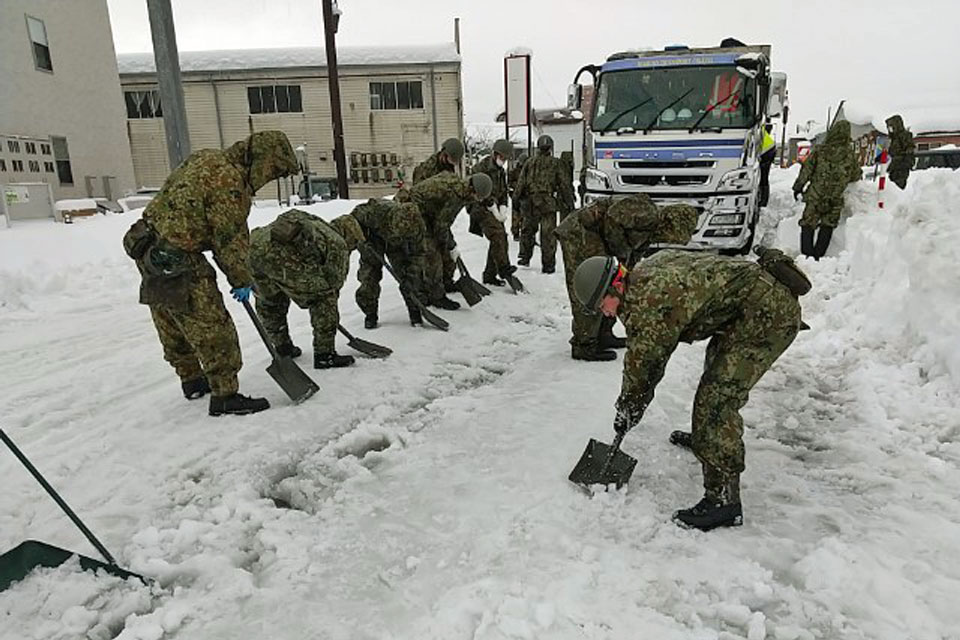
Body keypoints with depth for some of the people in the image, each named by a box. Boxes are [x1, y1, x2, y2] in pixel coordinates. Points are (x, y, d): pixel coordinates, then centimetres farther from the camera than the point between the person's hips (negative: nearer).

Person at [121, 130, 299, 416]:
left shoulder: (206, 158, 9)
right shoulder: (229, 181, -20)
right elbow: (231, 237, -15)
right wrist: (241, 279, -3)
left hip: (151, 250, 10)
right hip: (178, 263, -10)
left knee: (174, 327, 21)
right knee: (213, 328, -4)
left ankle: (192, 380, 38)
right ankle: (224, 395, 3)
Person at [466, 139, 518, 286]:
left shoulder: (501, 170, 18)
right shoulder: (481, 168, -9)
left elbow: (503, 191, 20)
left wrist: (503, 208, 3)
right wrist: (494, 209, -14)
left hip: (494, 209, 9)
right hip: (481, 208, -9)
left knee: (500, 239, 3)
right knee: (498, 234, -27)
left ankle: (490, 275, 12)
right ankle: (503, 268, -29)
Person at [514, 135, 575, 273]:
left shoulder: (530, 162, 6)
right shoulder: (556, 164, 1)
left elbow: (521, 183, 6)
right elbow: (565, 185, 2)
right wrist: (569, 204, 8)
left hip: (531, 203, 2)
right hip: (548, 203, -2)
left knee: (527, 230, 18)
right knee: (548, 234, 1)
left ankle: (524, 257, 20)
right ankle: (548, 265, 3)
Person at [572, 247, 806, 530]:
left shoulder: (645, 304, -22)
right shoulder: (648, 270, 8)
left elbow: (640, 365, -11)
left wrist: (625, 413, 3)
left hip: (770, 313, -11)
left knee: (717, 398, -15)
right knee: (719, 368, 30)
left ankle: (723, 499, -11)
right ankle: (706, 438, 51)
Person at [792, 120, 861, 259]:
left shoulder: (820, 151, -7)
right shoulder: (849, 155, -2)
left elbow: (806, 170, -2)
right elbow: (856, 176, 11)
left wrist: (798, 187, 9)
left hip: (815, 196, -1)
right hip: (835, 200, 1)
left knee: (808, 225, 7)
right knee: (827, 227, 14)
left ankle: (807, 254, 0)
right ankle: (818, 255, 12)